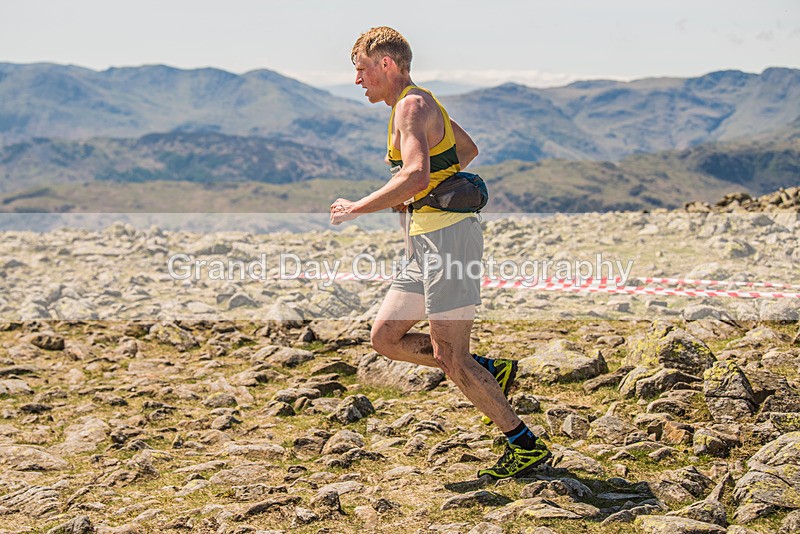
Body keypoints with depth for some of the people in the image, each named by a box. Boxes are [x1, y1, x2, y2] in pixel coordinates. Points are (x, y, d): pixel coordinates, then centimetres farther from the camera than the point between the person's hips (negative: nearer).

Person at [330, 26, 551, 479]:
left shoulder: (412, 105, -11)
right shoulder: (422, 103, 20)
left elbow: (416, 176, -28)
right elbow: (468, 149, 36)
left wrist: (356, 209, -18)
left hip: (447, 235, -10)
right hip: (430, 241, 10)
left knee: (451, 357, -8)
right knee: (385, 337, 10)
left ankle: (525, 445, 2)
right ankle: (490, 372, 13)